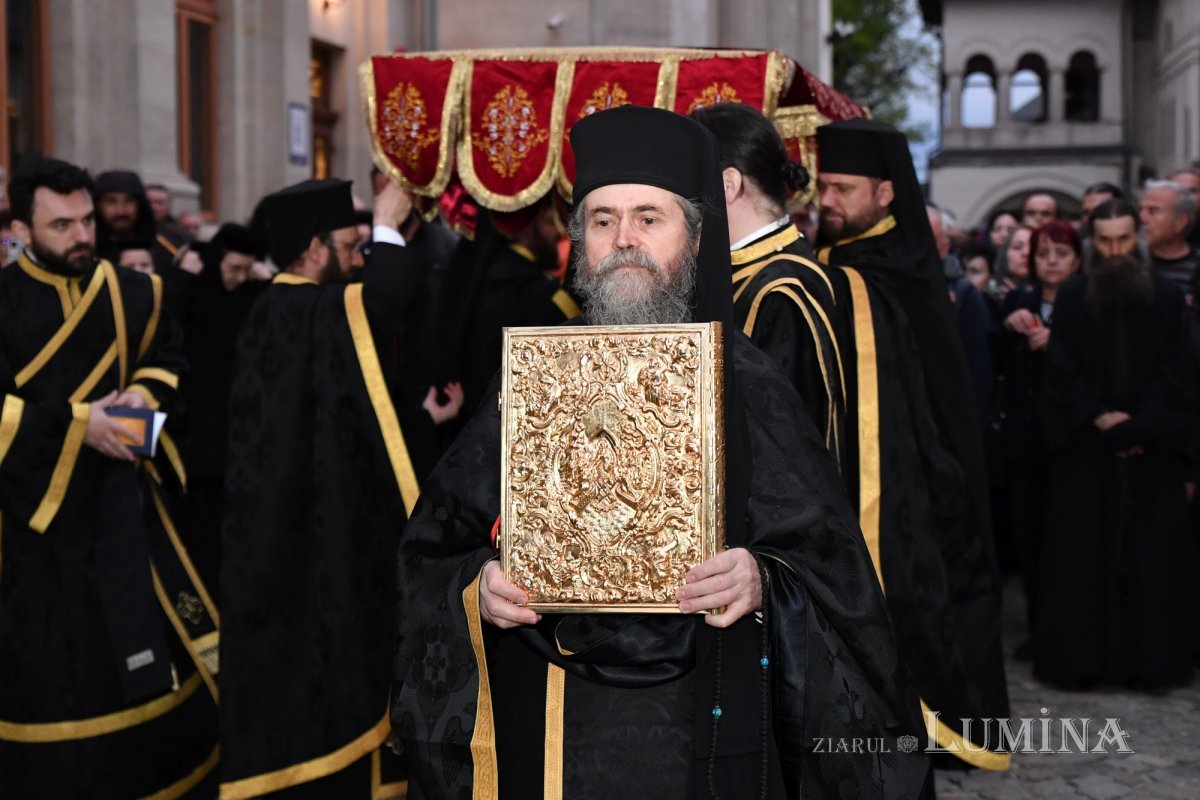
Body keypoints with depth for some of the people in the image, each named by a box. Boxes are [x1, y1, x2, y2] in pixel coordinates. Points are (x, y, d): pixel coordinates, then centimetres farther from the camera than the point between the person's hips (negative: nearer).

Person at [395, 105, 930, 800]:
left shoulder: (741, 383, -2)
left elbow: (830, 565, -6)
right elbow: (433, 551, 7)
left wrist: (763, 581, -25)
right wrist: (476, 587, -12)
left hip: (698, 742, -2)